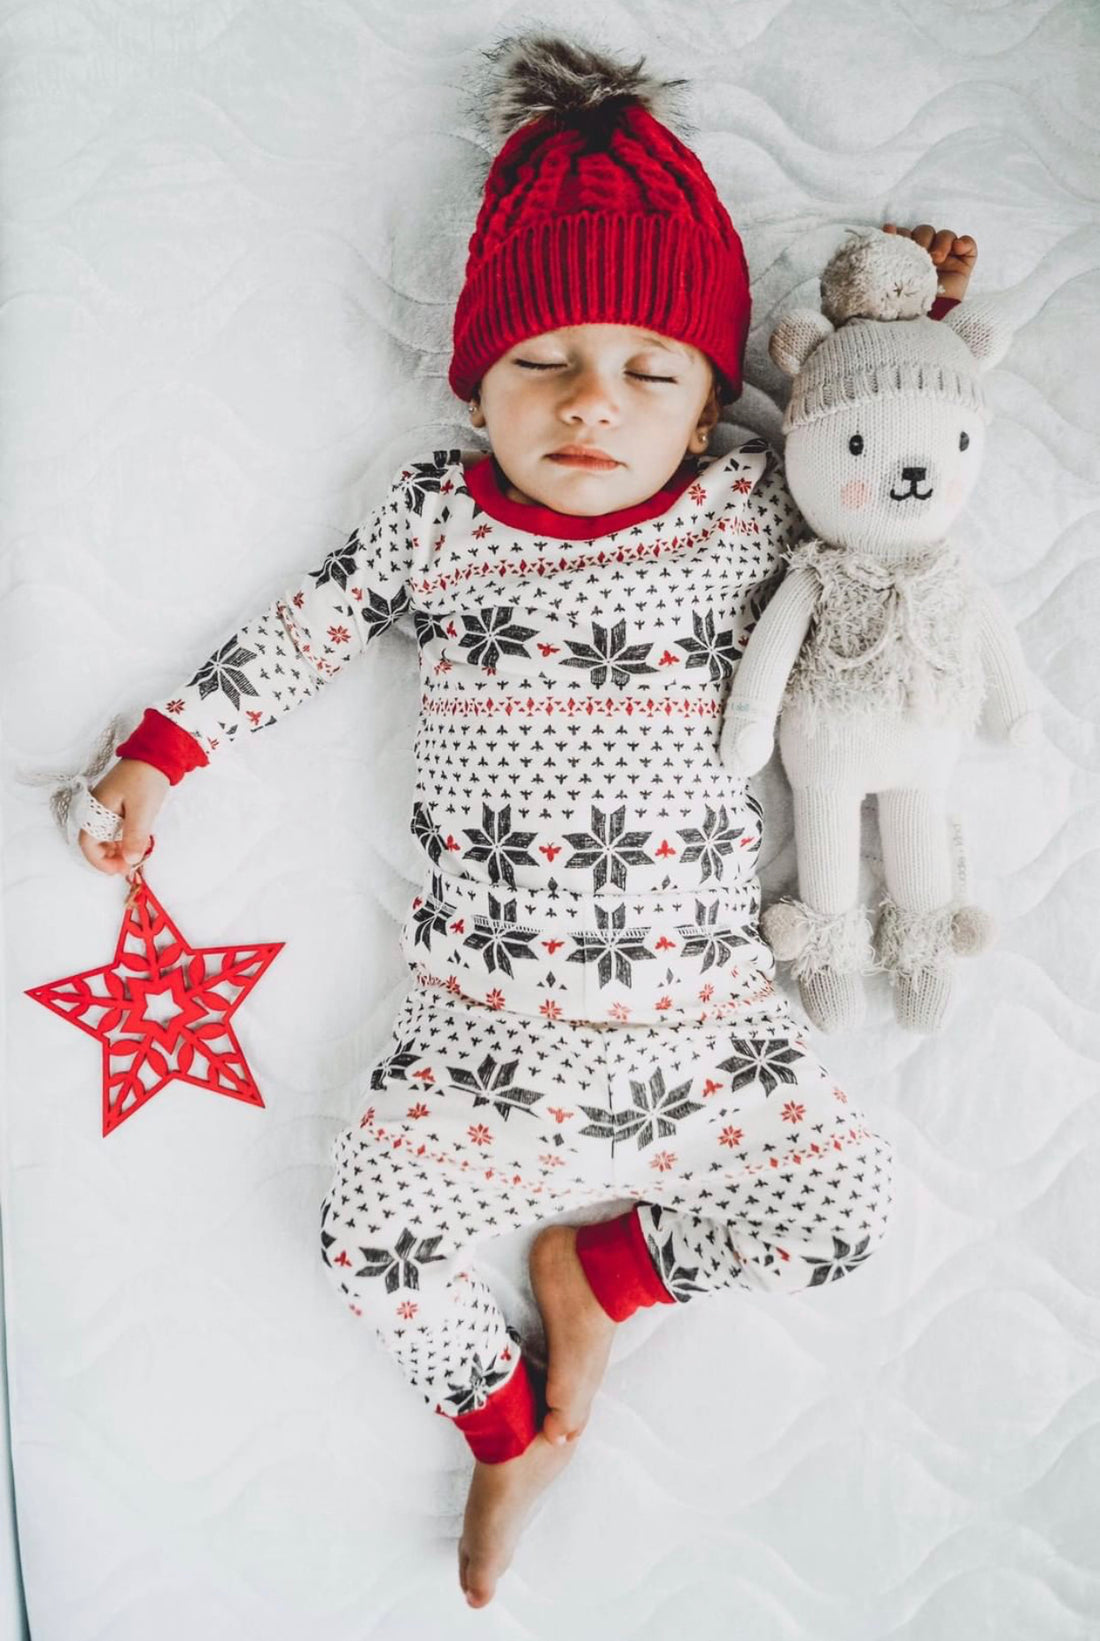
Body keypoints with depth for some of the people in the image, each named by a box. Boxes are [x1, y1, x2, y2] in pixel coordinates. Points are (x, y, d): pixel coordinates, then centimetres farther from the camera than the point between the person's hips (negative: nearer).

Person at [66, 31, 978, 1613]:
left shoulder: (749, 507, 0)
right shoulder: (435, 511, -1)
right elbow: (306, 631, 9)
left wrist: (913, 322, 7)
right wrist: (158, 753, 10)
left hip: (699, 1007, 1)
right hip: (481, 1008, 0)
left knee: (851, 1196, -4)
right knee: (370, 1235, -5)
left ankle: (596, 1263, 17)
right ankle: (510, 1426, 24)